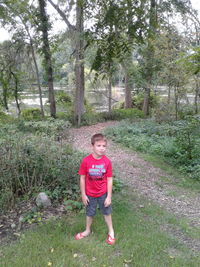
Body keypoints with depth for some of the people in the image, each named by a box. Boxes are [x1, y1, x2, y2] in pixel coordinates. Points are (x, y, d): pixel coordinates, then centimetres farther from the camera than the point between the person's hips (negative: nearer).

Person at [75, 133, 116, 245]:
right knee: (90, 213, 20)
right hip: (90, 194, 0)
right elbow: (82, 178, -10)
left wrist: (109, 196, -8)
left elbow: (109, 180, -10)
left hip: (103, 193, 0)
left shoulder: (107, 161, -16)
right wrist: (83, 194, -6)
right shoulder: (86, 161, -19)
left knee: (107, 212, 18)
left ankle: (111, 231, 42)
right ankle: (88, 230, 46)